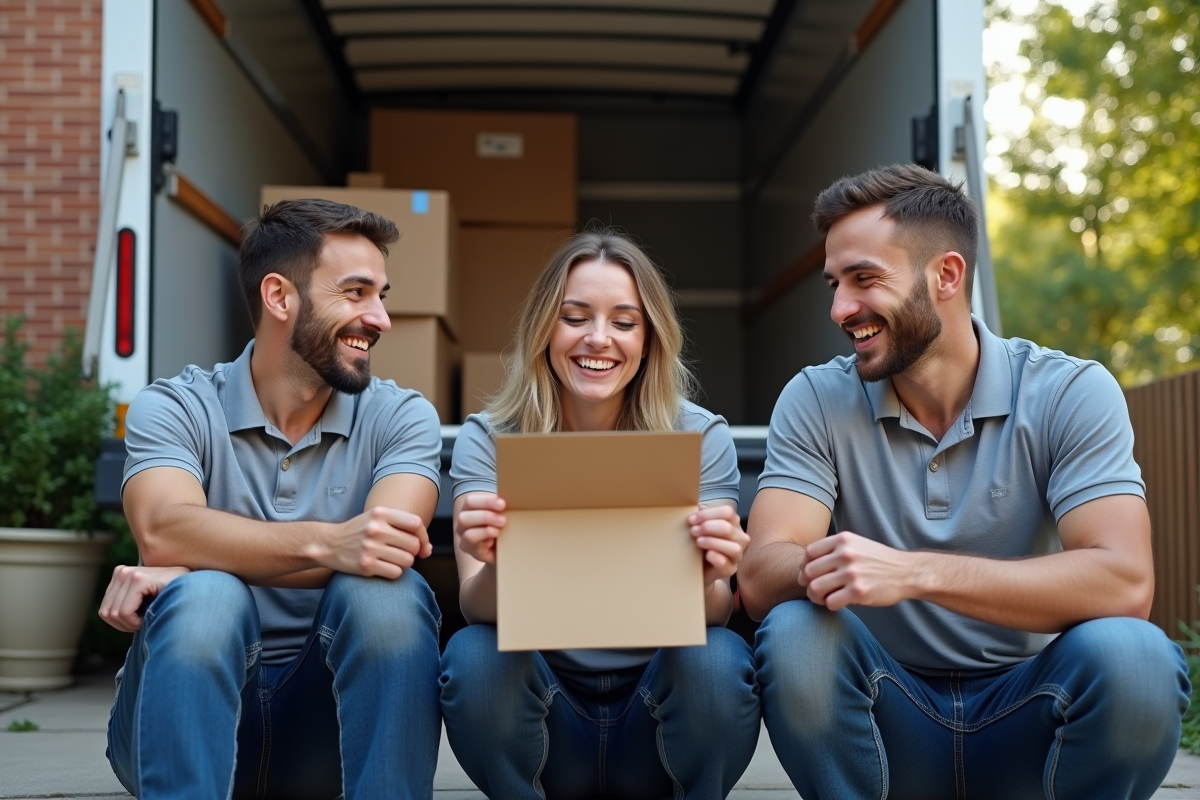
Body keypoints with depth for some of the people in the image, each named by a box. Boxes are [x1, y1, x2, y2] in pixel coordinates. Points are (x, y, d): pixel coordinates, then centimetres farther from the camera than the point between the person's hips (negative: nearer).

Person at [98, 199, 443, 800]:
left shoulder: (400, 418, 1)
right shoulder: (172, 409, -3)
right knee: (205, 599, -31)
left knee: (386, 591, -27)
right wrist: (327, 542, -41)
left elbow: (388, 544, -19)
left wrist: (193, 564, -27)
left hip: (330, 718, 1)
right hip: (183, 721, -1)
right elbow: (162, 530, -24)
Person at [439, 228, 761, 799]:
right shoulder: (488, 440, -4)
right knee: (473, 655, -29)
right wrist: (492, 567, -40)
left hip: (658, 703, 0)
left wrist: (707, 580, -37)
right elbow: (477, 608, -16)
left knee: (716, 661, -30)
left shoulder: (700, 437, -5)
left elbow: (714, 613, -13)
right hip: (539, 709, 1)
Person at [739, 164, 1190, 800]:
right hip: (892, 721, 1)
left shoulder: (1071, 393, -8)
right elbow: (760, 578, -14)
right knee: (794, 634, -29)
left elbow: (1125, 582, -23)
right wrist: (832, 570, -38)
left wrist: (914, 571, -34)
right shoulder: (817, 401, -2)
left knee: (1128, 654, -31)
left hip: (1028, 721, -1)